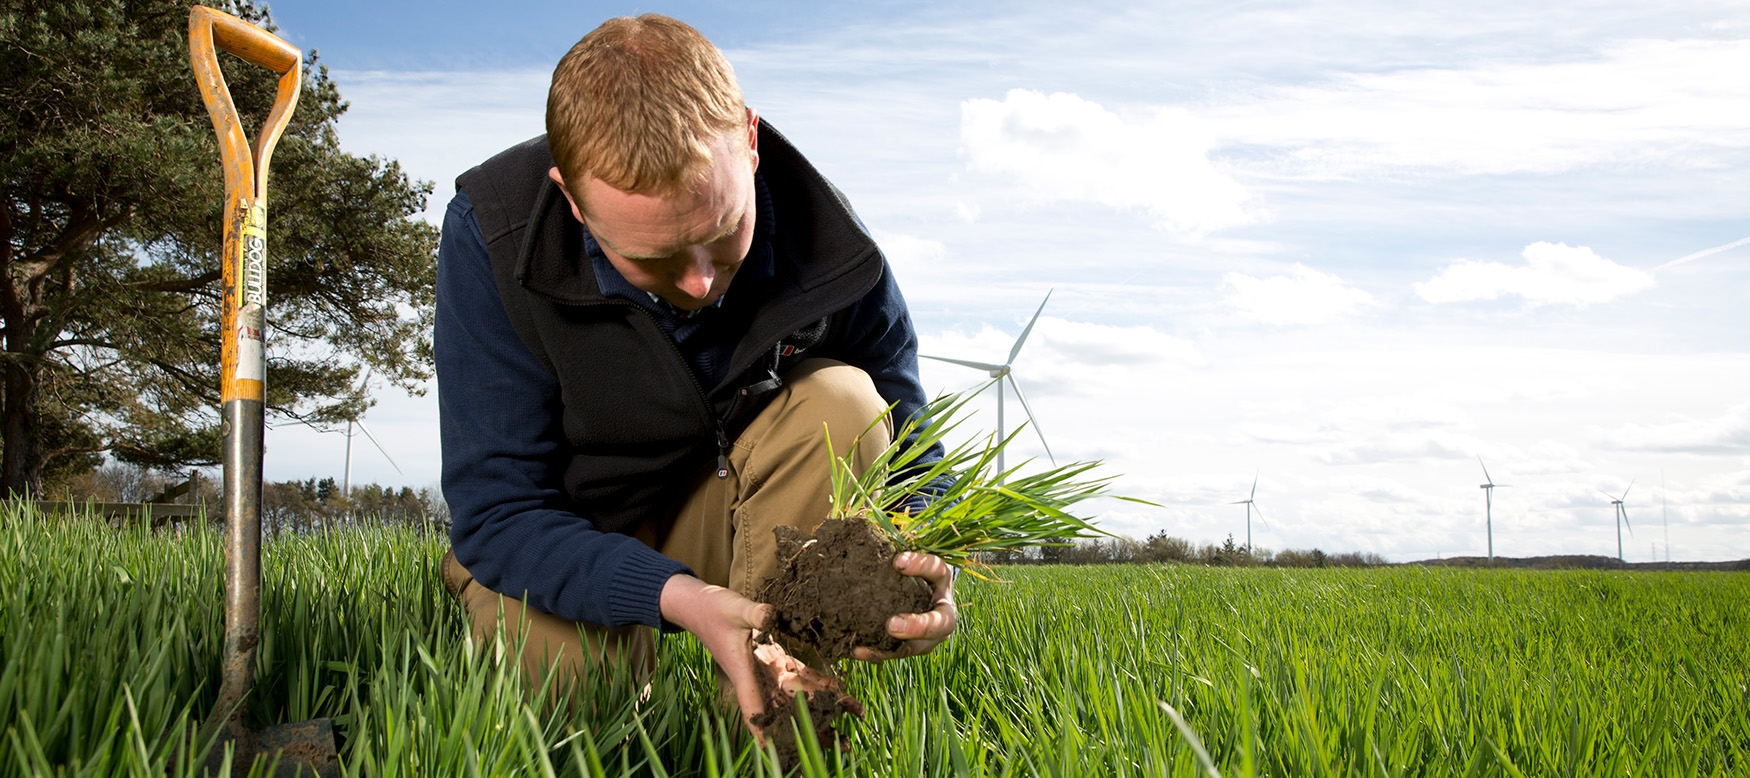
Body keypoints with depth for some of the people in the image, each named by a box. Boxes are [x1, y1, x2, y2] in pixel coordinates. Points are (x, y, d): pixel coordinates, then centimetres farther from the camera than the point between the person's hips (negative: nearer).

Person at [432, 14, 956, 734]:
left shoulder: (828, 245, -21)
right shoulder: (494, 232, -26)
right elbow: (497, 512, -26)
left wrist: (922, 568, -34)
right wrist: (678, 596, -43)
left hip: (739, 517, 1)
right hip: (569, 548, -1)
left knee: (843, 403, -25)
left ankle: (775, 697, -19)